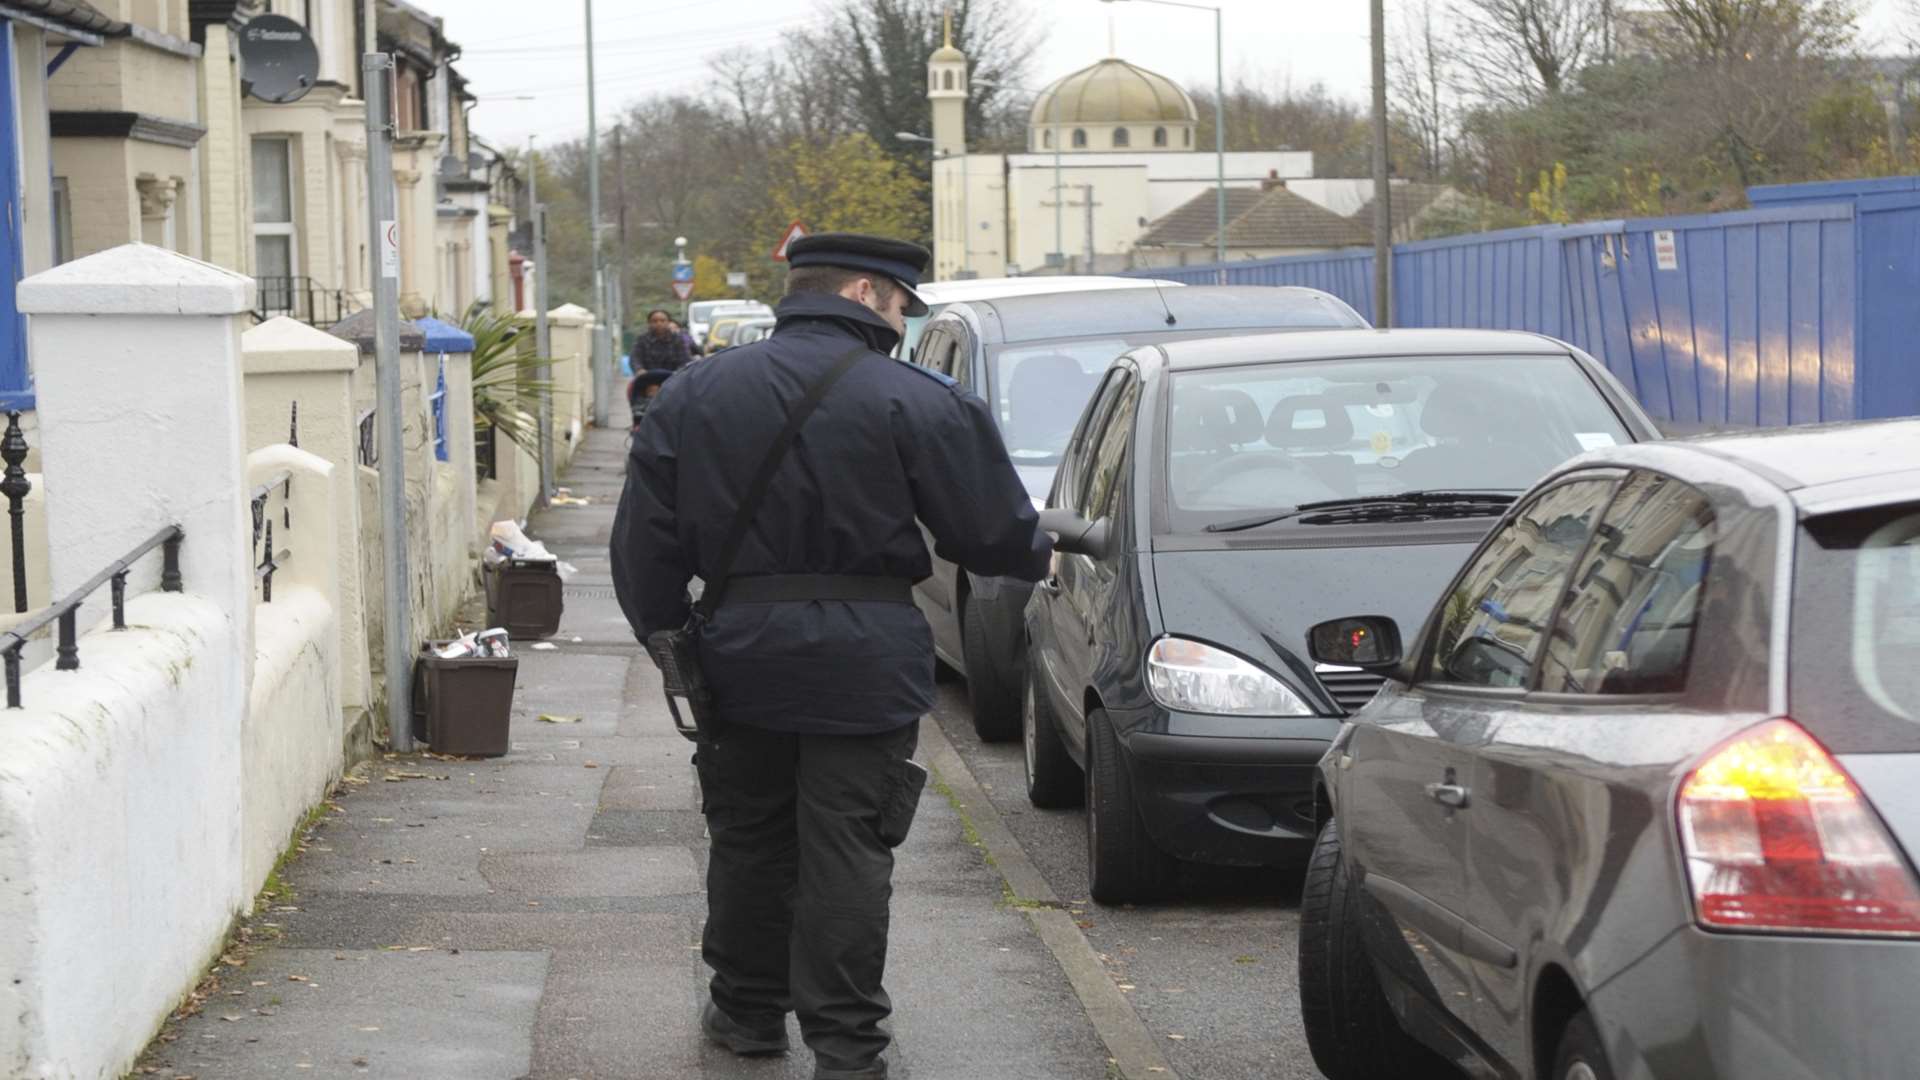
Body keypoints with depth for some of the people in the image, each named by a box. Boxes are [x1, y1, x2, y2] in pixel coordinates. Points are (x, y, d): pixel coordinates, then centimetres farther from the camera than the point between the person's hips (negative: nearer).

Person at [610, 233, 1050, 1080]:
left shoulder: (692, 397, 5)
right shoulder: (919, 405, -8)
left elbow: (644, 542, 7)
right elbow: (994, 534, -3)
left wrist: (666, 635, 17)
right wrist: (1042, 552, 18)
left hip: (740, 655, 4)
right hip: (863, 661, -3)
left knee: (749, 841, 18)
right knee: (847, 852, 1)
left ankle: (747, 1010, 30)